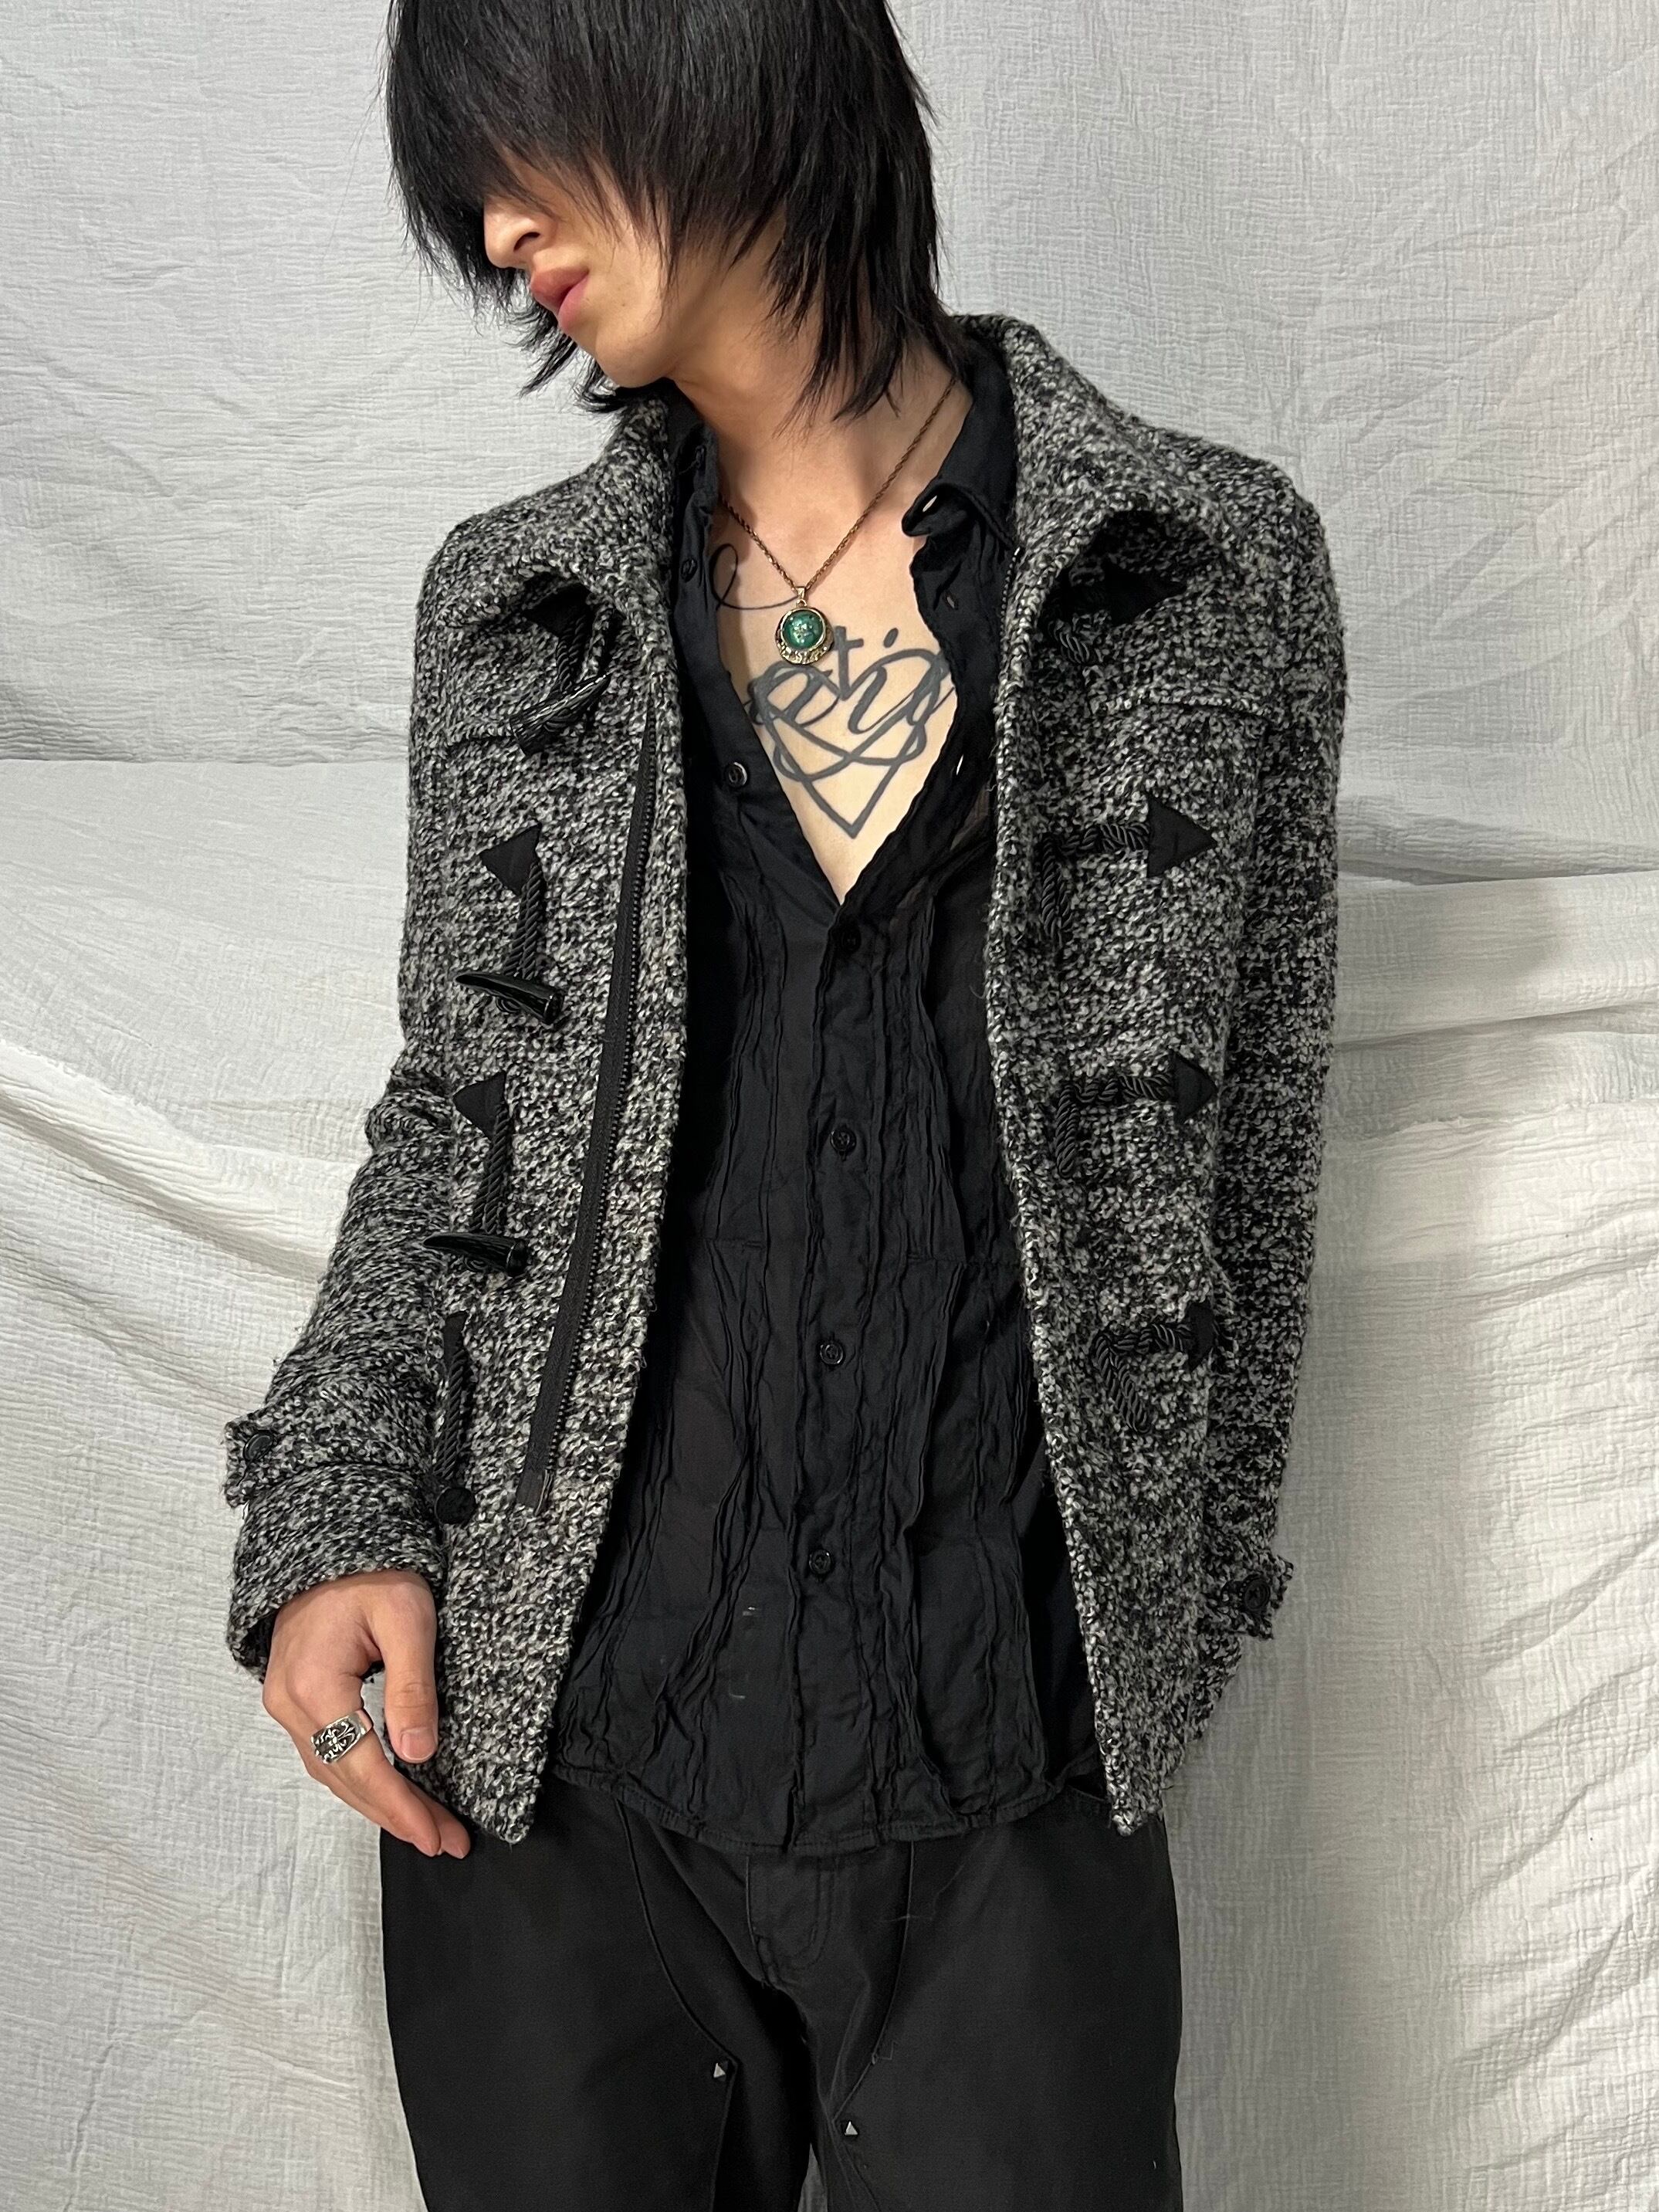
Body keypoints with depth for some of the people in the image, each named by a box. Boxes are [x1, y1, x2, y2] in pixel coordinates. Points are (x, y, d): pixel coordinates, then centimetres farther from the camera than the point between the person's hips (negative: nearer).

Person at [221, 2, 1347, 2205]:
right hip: (536, 1758, 2)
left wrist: (1182, 1609, 7)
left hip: (1009, 1782, -2)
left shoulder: (1216, 567, -2)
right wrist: (332, 1520, -2)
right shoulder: (509, 603, 5)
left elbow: (1250, 1141, 4)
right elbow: (449, 1114, 10)